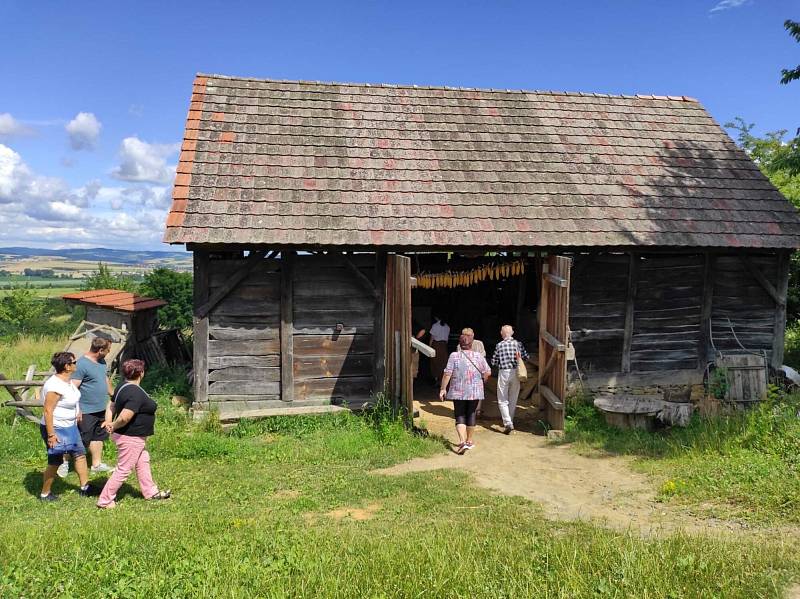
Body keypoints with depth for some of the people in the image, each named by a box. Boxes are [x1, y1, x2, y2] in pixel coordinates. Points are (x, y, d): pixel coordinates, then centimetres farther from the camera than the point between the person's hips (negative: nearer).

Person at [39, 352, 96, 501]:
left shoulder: (67, 380, 2)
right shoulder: (55, 386, -27)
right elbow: (48, 411, -26)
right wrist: (51, 434, -25)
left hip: (70, 427, 10)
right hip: (56, 428, -10)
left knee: (80, 454, 14)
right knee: (55, 462, 4)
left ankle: (85, 487, 25)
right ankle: (45, 493, 23)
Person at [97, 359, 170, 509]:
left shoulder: (122, 387, 4)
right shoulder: (137, 393, -28)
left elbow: (112, 406, 12)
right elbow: (125, 417, -33)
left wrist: (110, 423, 4)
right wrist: (114, 427, -15)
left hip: (134, 436, 11)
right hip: (130, 438, -11)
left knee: (143, 461, 22)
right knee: (123, 470, 2)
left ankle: (151, 492, 34)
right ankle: (105, 500, 13)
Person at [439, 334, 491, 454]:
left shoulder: (454, 356, -6)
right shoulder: (479, 356, 0)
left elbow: (447, 373, -10)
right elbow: (487, 372, 2)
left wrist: (443, 388, -3)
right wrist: (481, 381, 20)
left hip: (458, 392, -2)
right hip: (475, 392, 2)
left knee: (460, 416, 3)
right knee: (471, 415, 15)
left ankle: (462, 441, -14)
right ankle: (469, 440, 26)